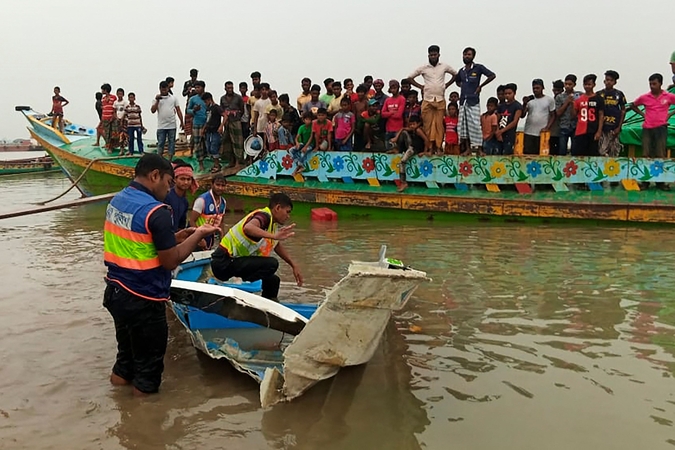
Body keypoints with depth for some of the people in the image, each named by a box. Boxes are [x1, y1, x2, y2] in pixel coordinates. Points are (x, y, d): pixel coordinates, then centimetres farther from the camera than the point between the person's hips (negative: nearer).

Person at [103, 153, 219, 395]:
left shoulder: (116, 200, 4)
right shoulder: (156, 212, -22)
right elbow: (171, 261, -18)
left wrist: (175, 237, 9)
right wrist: (198, 235, -7)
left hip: (116, 291, 8)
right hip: (143, 300, -8)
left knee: (128, 344, 29)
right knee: (149, 356, 12)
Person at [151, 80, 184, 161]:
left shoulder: (173, 98, 7)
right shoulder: (157, 98, 5)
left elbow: (178, 110, 7)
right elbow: (153, 110, -3)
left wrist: (181, 122, 1)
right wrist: (157, 101, -12)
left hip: (172, 126, 1)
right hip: (161, 126, -1)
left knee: (172, 143, 4)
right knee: (160, 143, 1)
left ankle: (170, 160, 10)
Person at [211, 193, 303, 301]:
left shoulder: (272, 223, 13)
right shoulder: (264, 215, -15)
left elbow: (278, 246, 30)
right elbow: (248, 228, -39)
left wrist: (294, 266, 27)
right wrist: (274, 236, -49)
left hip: (234, 261, 10)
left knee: (273, 281, 9)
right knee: (271, 264, -23)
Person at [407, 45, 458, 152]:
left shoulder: (444, 66, 7)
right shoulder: (423, 68, 5)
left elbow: (455, 74, 21)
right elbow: (410, 77, 12)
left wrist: (447, 85, 10)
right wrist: (420, 87, 5)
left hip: (440, 100, 0)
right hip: (427, 100, 0)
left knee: (439, 125, -2)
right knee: (428, 125, -3)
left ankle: (438, 147, 1)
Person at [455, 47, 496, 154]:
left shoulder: (478, 68, -2)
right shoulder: (461, 71, 13)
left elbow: (492, 75, -6)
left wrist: (480, 86, -4)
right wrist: (463, 87, 12)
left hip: (473, 101, -6)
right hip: (463, 101, 6)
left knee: (475, 125, -9)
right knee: (463, 125, 4)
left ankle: (479, 149, -3)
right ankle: (467, 148, 11)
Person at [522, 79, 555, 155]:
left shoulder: (549, 100, 3)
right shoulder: (529, 100, 8)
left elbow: (553, 116, 4)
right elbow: (522, 115, 4)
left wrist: (547, 128, -9)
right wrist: (524, 104, -10)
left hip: (543, 133, -2)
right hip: (529, 133, 2)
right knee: (527, 154, -2)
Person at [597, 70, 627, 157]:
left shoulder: (619, 94, 7)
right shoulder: (599, 94, 7)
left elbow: (623, 110, 9)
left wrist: (619, 127, 0)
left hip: (614, 128, 1)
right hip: (602, 127, -1)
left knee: (614, 153, 3)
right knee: (602, 151, -10)